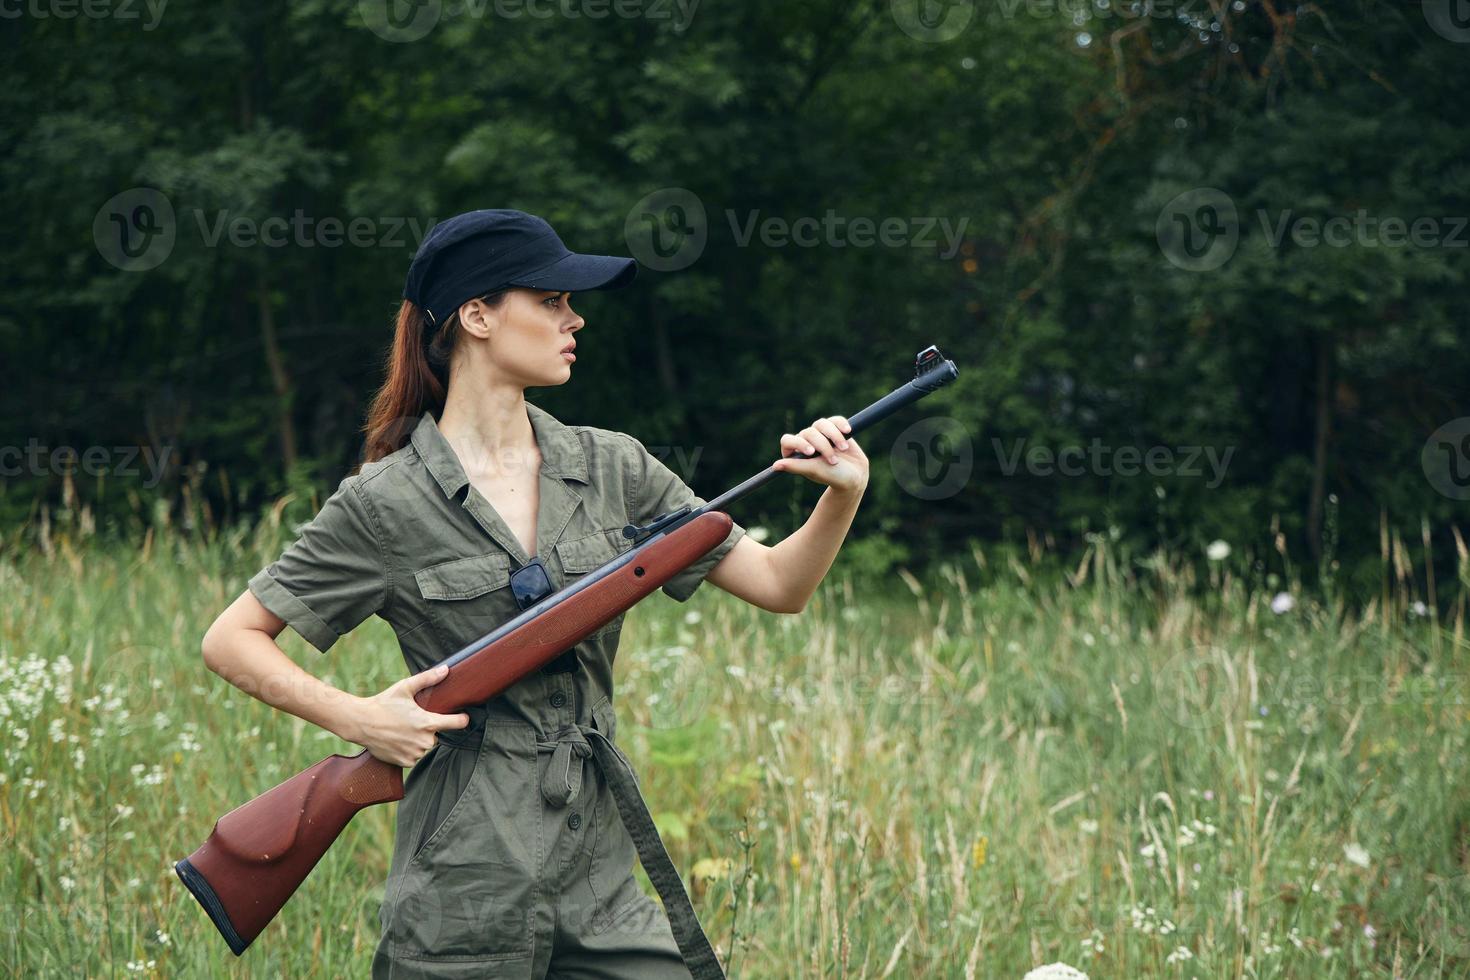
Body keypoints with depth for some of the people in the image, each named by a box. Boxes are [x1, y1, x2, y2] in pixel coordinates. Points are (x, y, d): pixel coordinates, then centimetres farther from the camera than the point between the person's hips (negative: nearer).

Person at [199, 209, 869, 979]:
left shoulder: (611, 468, 8)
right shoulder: (387, 505, -5)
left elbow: (779, 585, 6)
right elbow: (230, 641, -1)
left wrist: (843, 496, -11)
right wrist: (358, 718, -13)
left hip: (602, 889, 4)